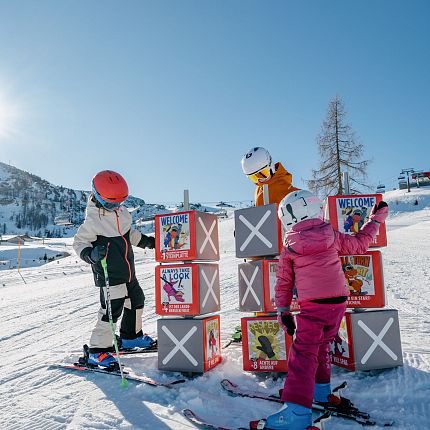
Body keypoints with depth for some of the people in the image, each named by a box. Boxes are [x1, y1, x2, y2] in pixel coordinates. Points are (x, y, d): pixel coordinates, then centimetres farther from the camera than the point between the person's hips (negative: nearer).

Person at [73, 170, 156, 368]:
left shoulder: (122, 212, 5)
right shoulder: (93, 220, -19)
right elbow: (79, 242, -14)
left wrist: (146, 241, 19)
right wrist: (91, 254, -32)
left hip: (127, 271, 9)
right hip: (108, 274, -9)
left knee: (136, 300, 20)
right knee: (112, 309, -10)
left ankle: (130, 336, 40)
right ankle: (97, 350, 5)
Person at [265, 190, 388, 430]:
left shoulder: (289, 248, -1)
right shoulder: (332, 236, 2)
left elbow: (284, 283, 3)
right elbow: (359, 244, 17)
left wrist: (283, 312, 12)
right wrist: (376, 219, 31)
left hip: (312, 306, -4)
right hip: (339, 302, 4)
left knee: (303, 354, -6)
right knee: (321, 346, 23)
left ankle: (297, 410, -15)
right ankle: (321, 388, 39)